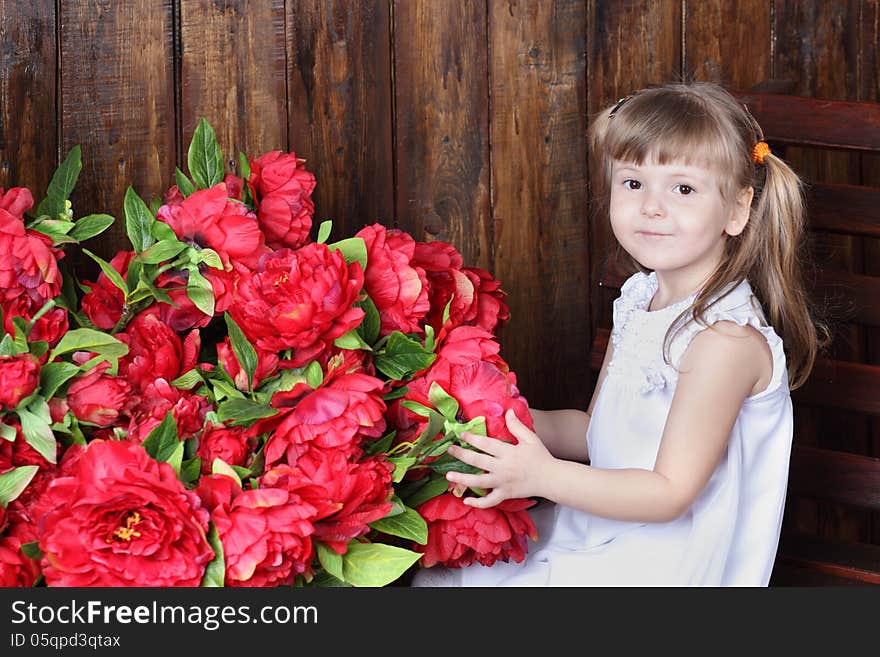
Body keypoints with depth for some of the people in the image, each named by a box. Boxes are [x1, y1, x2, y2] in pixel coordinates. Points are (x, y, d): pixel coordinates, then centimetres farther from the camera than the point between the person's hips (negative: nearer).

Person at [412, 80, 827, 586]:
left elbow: (671, 492, -24)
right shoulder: (641, 300, 5)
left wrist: (544, 475, -30)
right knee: (436, 573, 12)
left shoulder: (725, 339, -23)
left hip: (668, 562, -9)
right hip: (604, 534, 9)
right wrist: (507, 420, -3)